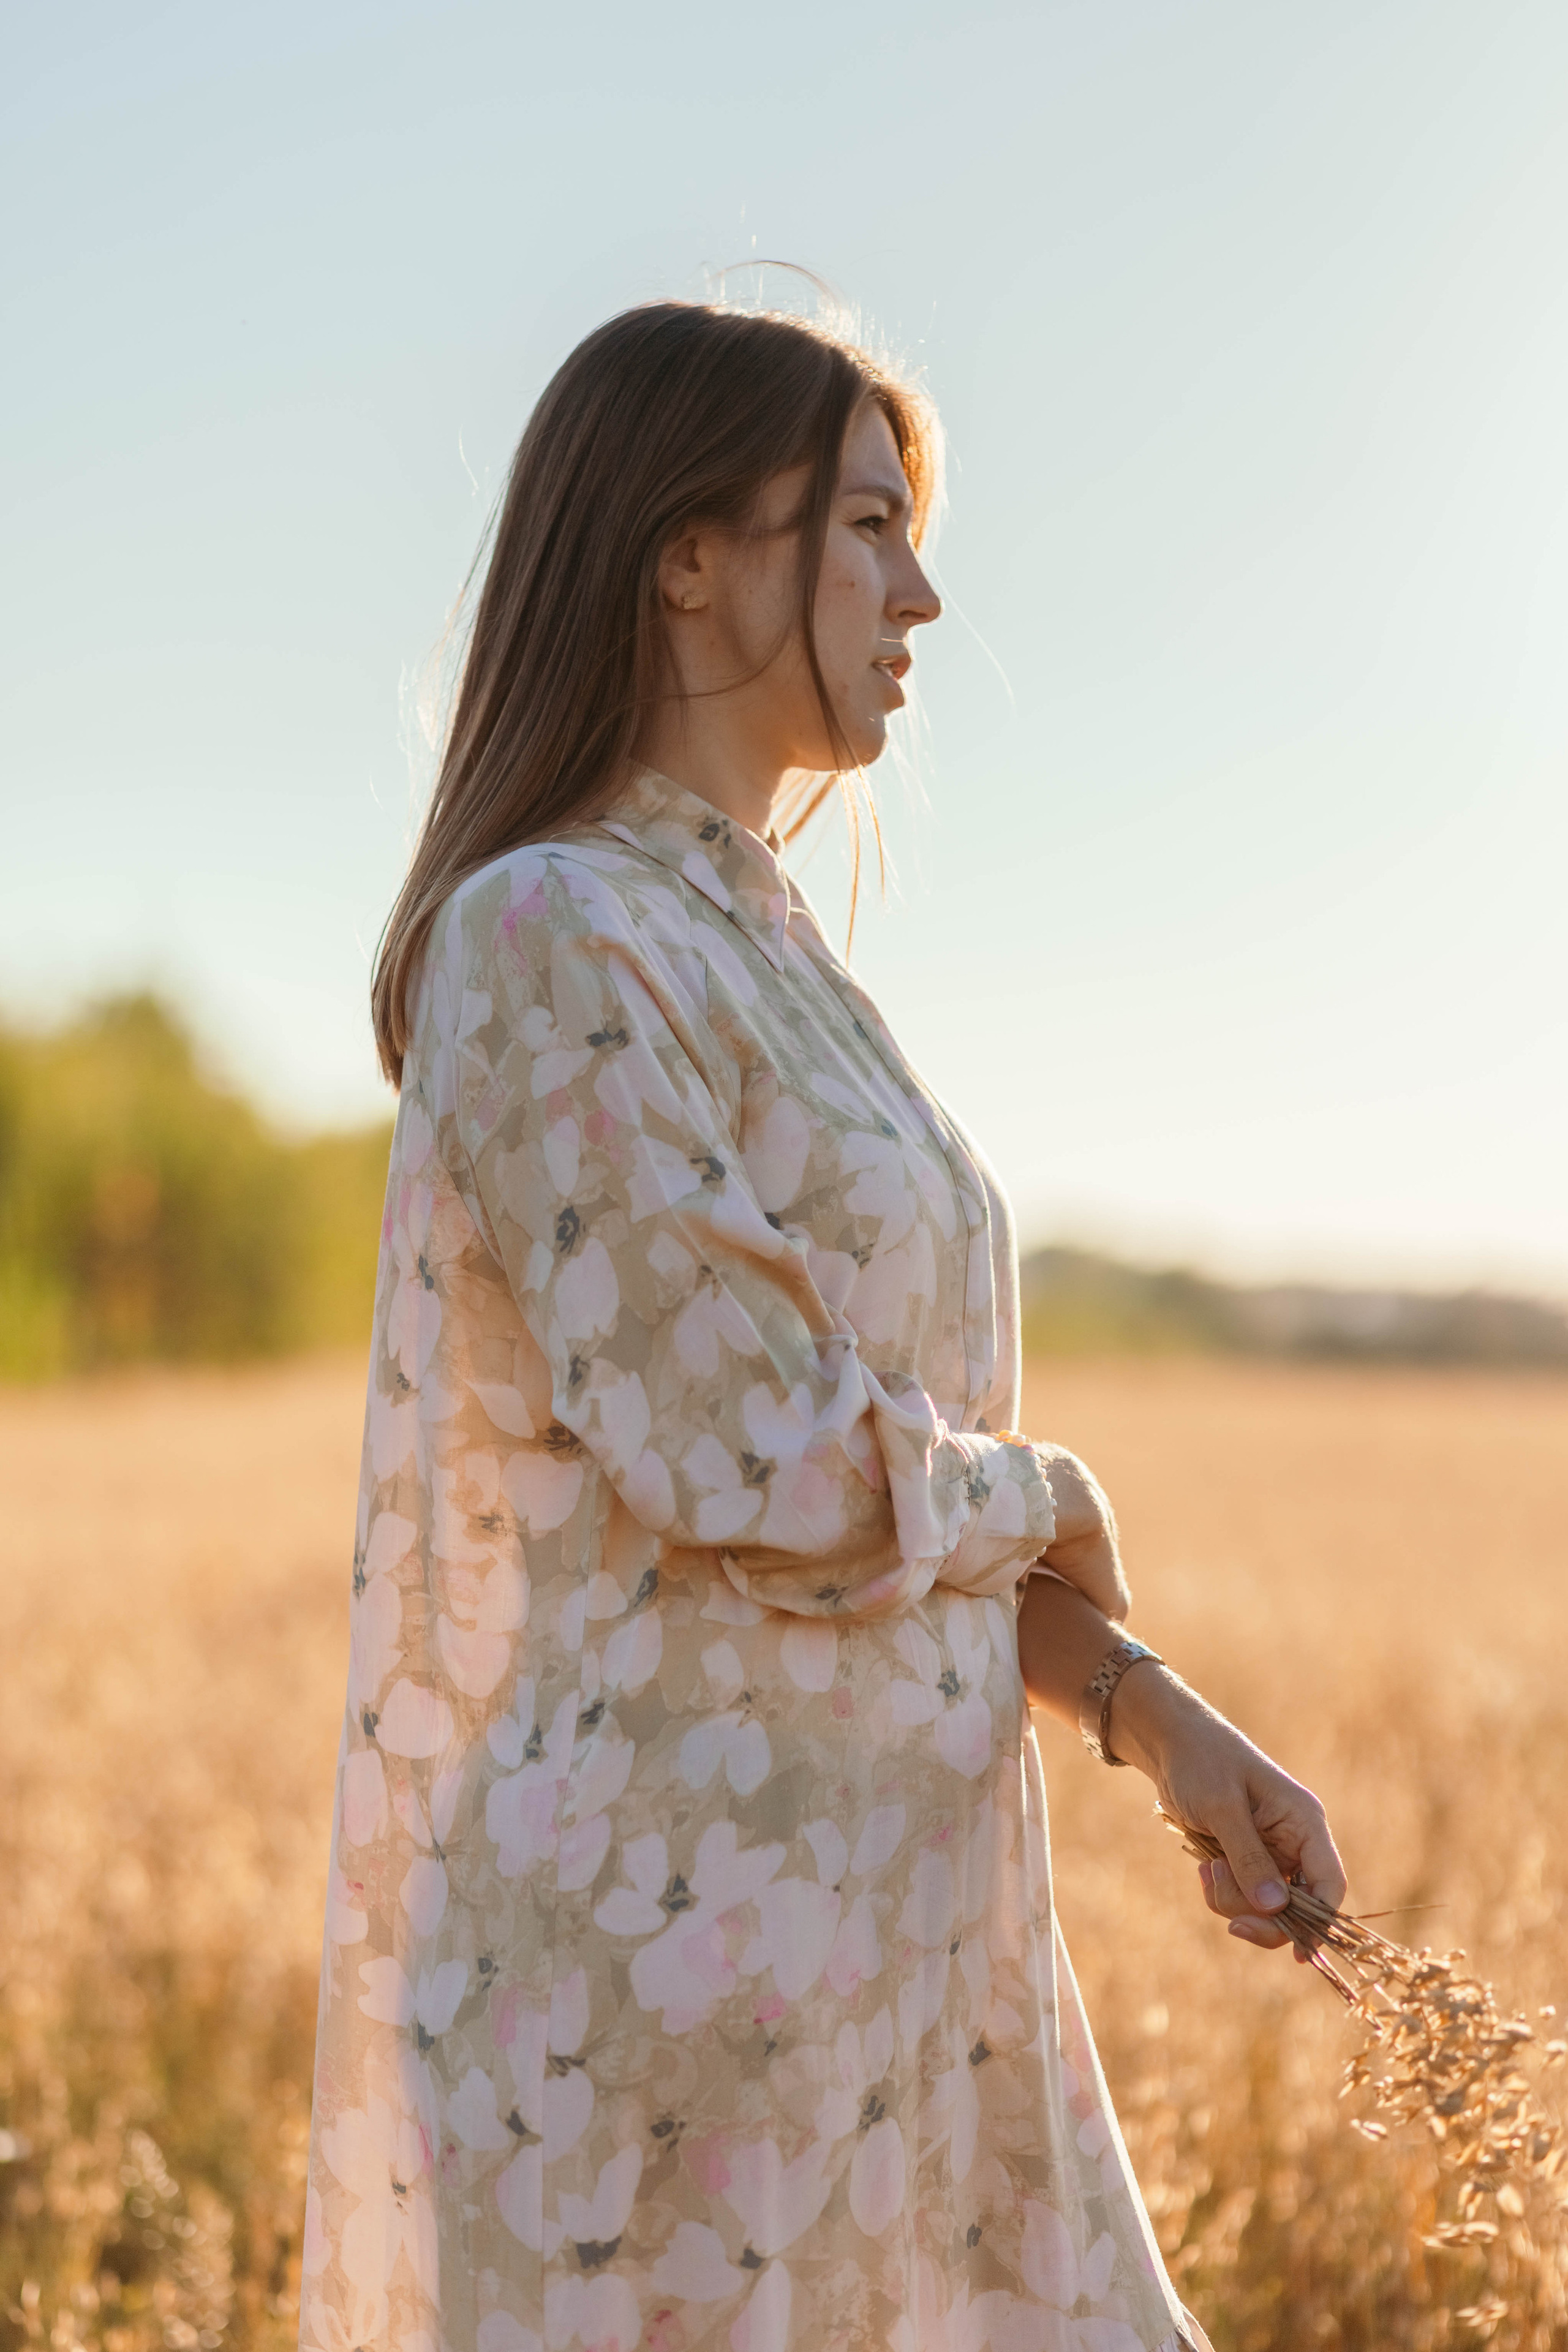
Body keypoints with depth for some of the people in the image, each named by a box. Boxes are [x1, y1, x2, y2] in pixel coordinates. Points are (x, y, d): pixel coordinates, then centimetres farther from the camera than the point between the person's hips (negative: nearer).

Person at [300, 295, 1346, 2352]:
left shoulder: (758, 955, 14)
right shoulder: (546, 940, -14)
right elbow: (769, 1476, -21)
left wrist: (1149, 1714, 3)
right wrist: (1052, 1506, -2)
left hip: (869, 1930, 9)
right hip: (674, 1928, -9)